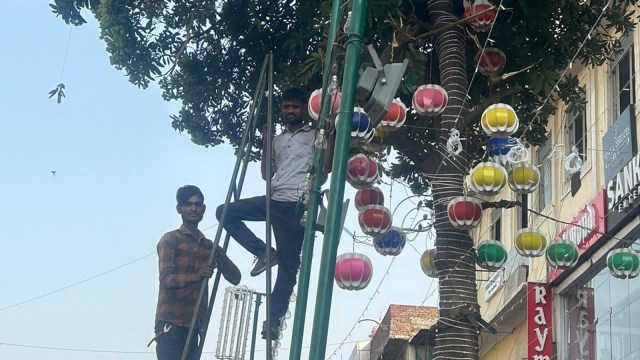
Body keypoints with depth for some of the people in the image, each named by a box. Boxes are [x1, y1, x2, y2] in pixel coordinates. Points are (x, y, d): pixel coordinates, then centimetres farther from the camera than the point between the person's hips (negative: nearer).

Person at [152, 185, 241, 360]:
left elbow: (235, 278, 14)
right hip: (171, 322, -6)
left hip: (195, 323, 6)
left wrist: (220, 255, -5)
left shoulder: (208, 245, 21)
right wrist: (196, 276, -30)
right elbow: (166, 279, -11)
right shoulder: (170, 239, 2)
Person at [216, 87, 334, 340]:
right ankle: (264, 253, -4)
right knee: (225, 212, -9)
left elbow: (326, 168, -2)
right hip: (274, 201, 6)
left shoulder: (315, 135, 10)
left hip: (298, 205, -5)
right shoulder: (277, 140, 24)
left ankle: (274, 318, -4)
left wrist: (331, 136, -9)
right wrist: (266, 142, 16)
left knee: (289, 263, -5)